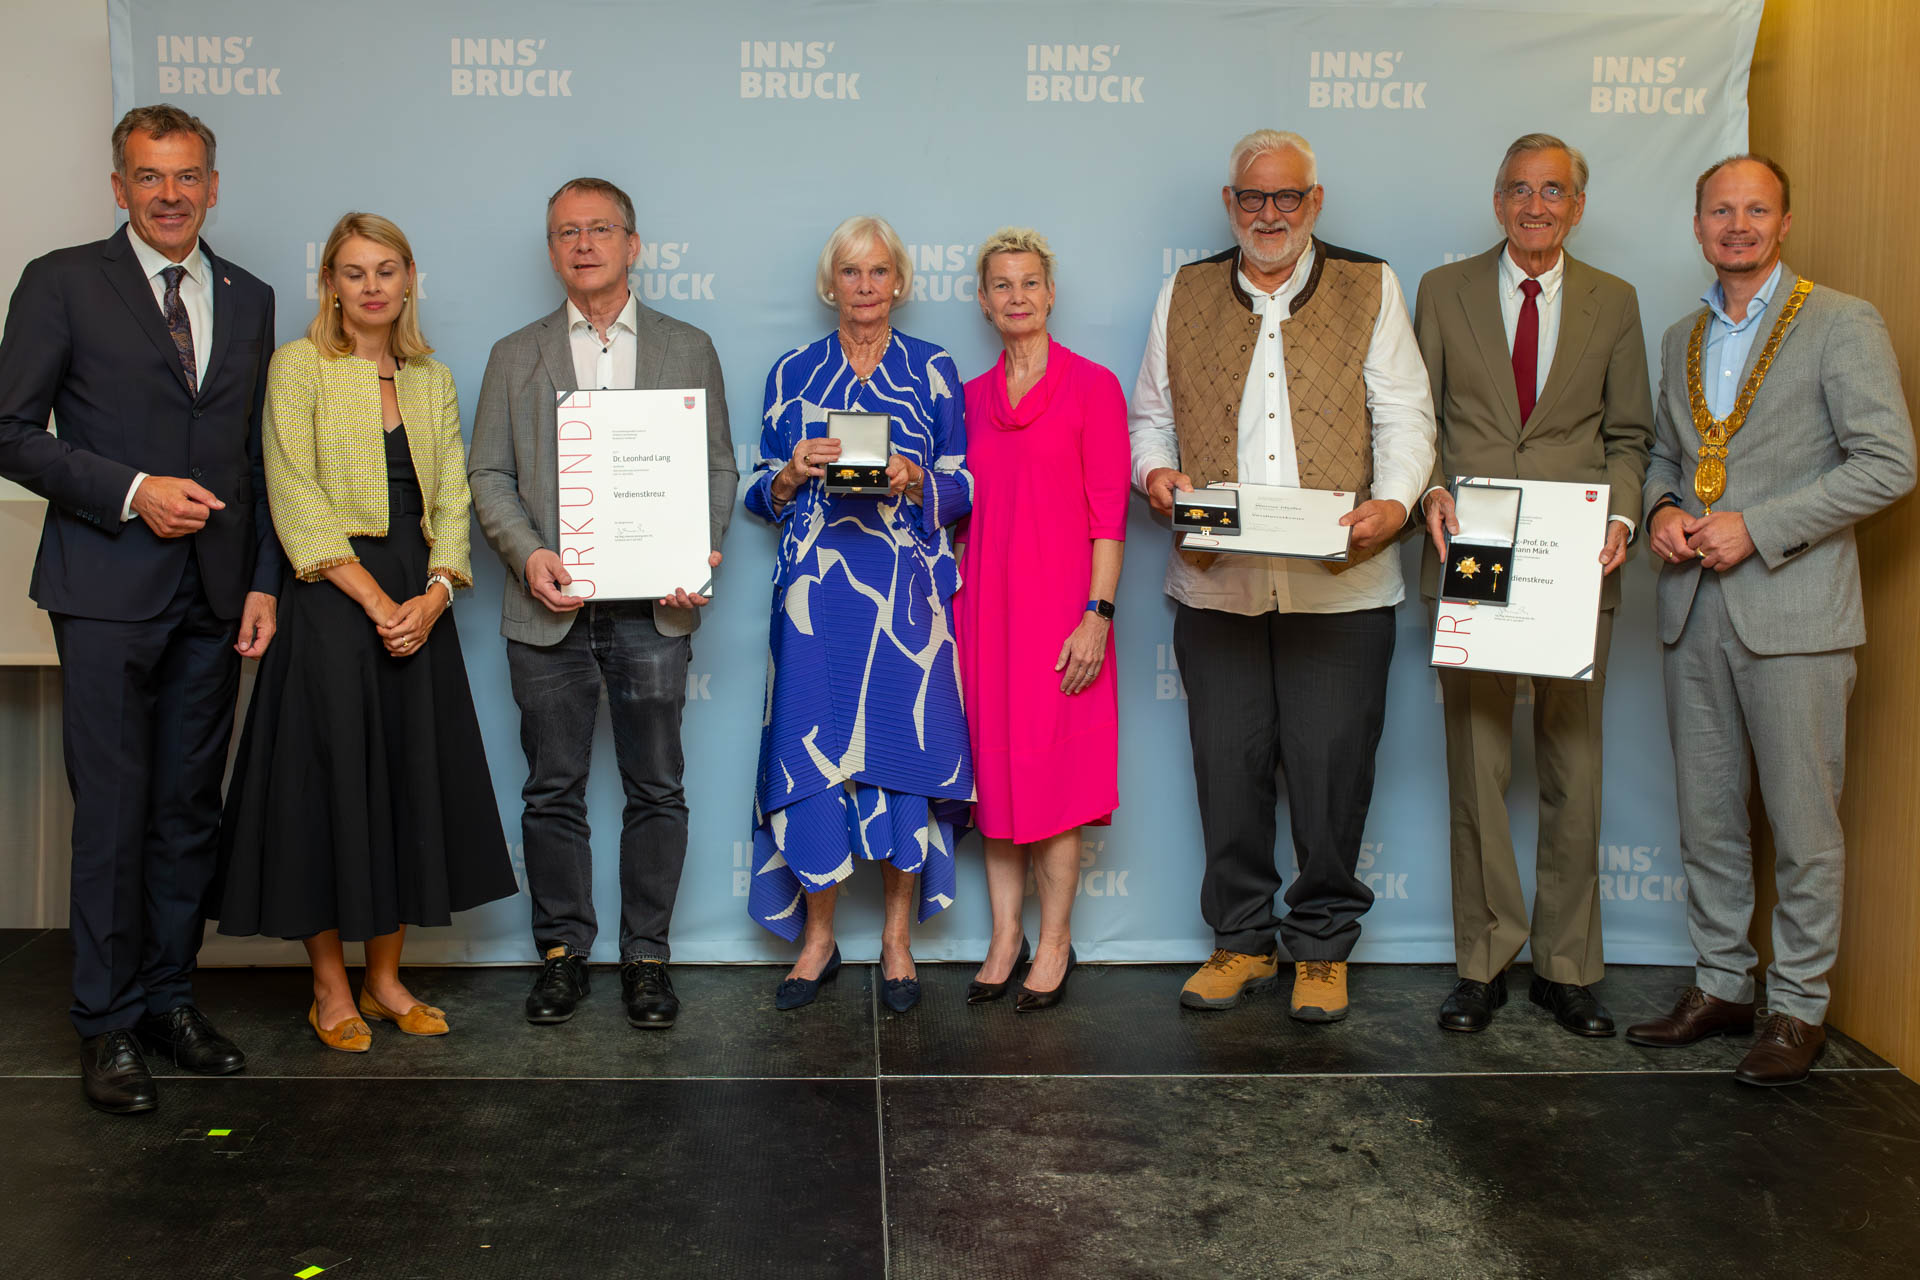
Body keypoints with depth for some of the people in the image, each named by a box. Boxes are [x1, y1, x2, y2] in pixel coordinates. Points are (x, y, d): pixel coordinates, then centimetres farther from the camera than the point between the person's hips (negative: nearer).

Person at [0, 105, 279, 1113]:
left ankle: (171, 999, 22)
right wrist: (132, 492, -14)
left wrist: (263, 580, 7)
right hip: (108, 589, -4)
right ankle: (108, 1025, 11)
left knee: (190, 811, 9)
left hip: (214, 595, 4)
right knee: (113, 814, -1)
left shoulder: (249, 300, 14)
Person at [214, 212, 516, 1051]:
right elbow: (297, 499, -9)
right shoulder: (300, 365, -1)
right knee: (330, 784, -1)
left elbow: (452, 499, 9)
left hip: (421, 606, 5)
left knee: (409, 785, 7)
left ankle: (385, 979, 19)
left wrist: (434, 595, -8)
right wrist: (375, 602, -15)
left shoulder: (432, 379, 14)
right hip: (333, 599, -5)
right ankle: (330, 988, 13)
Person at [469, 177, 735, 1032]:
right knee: (553, 792, 7)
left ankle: (646, 956, 15)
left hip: (654, 608, -1)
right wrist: (527, 554, -10)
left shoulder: (688, 349, 11)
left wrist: (700, 557, -9)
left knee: (656, 791, 4)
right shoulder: (515, 356, 13)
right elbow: (488, 474, 7)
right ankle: (562, 953, 20)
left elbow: (718, 468, 8)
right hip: (550, 609, 1)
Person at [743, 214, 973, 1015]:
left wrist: (916, 480, -13)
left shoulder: (933, 371, 9)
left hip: (906, 590, 0)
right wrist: (794, 472, -10)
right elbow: (760, 494, 11)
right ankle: (817, 938, 14)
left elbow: (966, 489, 7)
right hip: (815, 589, 1)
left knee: (903, 752, -2)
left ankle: (897, 939, 13)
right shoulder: (793, 374, 11)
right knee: (813, 756, -2)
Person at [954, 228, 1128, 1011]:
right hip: (983, 605, 4)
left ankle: (1054, 944, 12)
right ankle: (1004, 937, 17)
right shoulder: (970, 397, 12)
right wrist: (955, 604, 9)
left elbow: (1109, 513, -6)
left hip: (1057, 605, -4)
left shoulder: (1091, 386, -1)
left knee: (1053, 776, 0)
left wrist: (1098, 614, -13)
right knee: (994, 775, 7)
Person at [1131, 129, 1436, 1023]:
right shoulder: (1184, 295, 14)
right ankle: (1242, 941, 24)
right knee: (1228, 767, 7)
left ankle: (1322, 946, 20)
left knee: (1330, 766, 2)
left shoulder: (1370, 289, 9)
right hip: (1217, 581, 2)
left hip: (1339, 583, -2)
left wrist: (1394, 503, -15)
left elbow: (1405, 417, 4)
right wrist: (1157, 473, -4)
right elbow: (1151, 415, 18)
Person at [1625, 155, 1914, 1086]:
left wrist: (1756, 527, -15)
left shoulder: (1842, 326, -3)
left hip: (1792, 613, -5)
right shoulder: (1681, 340, 16)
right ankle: (1720, 984, 24)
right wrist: (1663, 508, 2)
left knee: (1803, 825, 1)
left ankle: (1798, 1006, 14)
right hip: (1693, 609, 6)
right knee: (1706, 818, 12)